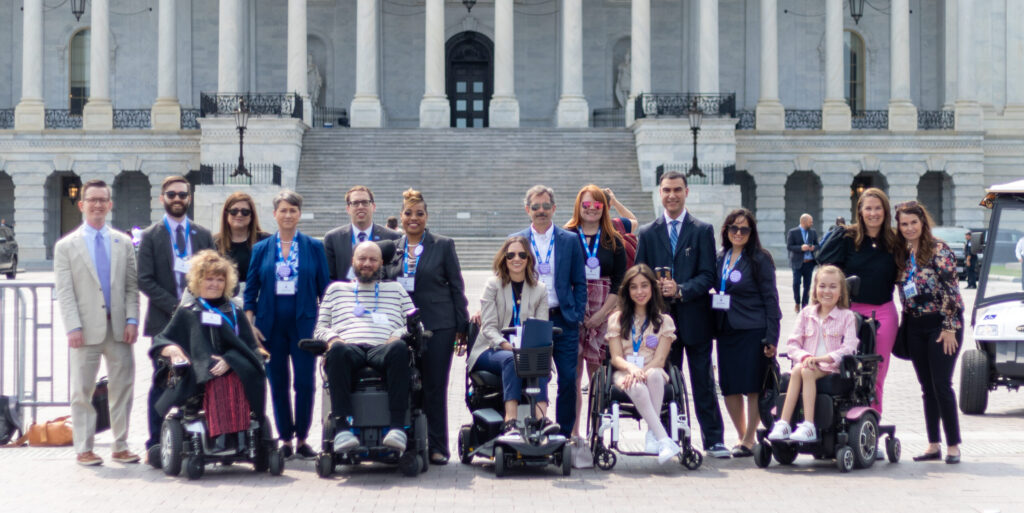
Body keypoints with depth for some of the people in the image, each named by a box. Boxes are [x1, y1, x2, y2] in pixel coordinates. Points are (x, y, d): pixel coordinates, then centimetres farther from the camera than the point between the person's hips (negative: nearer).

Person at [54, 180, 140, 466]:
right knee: (82, 392, 3)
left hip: (118, 328, 2)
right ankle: (83, 450, 10)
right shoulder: (66, 246, 4)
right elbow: (64, 291, -2)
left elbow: (132, 286, 9)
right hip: (86, 330, -2)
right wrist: (73, 327, -11)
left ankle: (120, 447, 13)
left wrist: (132, 320, -3)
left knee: (122, 388, 4)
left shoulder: (124, 243, 11)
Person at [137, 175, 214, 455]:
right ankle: (156, 444, 5)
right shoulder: (151, 236, 4)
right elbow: (145, 281, -3)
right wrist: (174, 306, -13)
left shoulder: (203, 235, 13)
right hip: (164, 320, -2)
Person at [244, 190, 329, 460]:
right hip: (271, 324, 1)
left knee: (305, 383, -5)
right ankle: (285, 439, 13)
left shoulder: (314, 247, 4)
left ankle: (302, 439, 7)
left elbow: (324, 288, 5)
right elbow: (250, 289, 8)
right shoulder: (261, 249, 7)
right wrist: (249, 324, -1)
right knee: (278, 384, 5)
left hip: (304, 323, -1)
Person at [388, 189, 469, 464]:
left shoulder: (443, 245, 1)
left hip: (437, 326, -3)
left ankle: (437, 446, 6)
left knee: (435, 387, -1)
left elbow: (456, 286, 2)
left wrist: (462, 325, -2)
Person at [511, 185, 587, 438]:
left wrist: (576, 315, -2)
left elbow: (579, 283, 7)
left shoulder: (570, 241, 6)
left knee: (569, 380, -3)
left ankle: (564, 434, 7)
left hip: (563, 321, 0)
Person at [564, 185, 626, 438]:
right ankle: (573, 431, 0)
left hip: (604, 312, 1)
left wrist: (601, 314, -6)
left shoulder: (613, 241, 9)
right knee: (573, 372, -3)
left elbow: (619, 283, 5)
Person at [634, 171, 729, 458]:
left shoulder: (702, 231, 4)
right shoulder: (648, 233, 11)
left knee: (703, 381, 1)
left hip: (694, 318, -2)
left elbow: (708, 275, -3)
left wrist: (681, 290, -17)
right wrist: (654, 289, -12)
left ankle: (713, 440, 6)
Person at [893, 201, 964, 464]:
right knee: (927, 388, 8)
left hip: (941, 325, -6)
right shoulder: (902, 254, 9)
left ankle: (953, 445, 0)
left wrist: (949, 327, -16)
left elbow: (951, 289, -13)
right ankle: (933, 445, 13)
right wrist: (904, 328, 10)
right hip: (915, 327, 6)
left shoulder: (939, 250, -9)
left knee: (941, 385, -8)